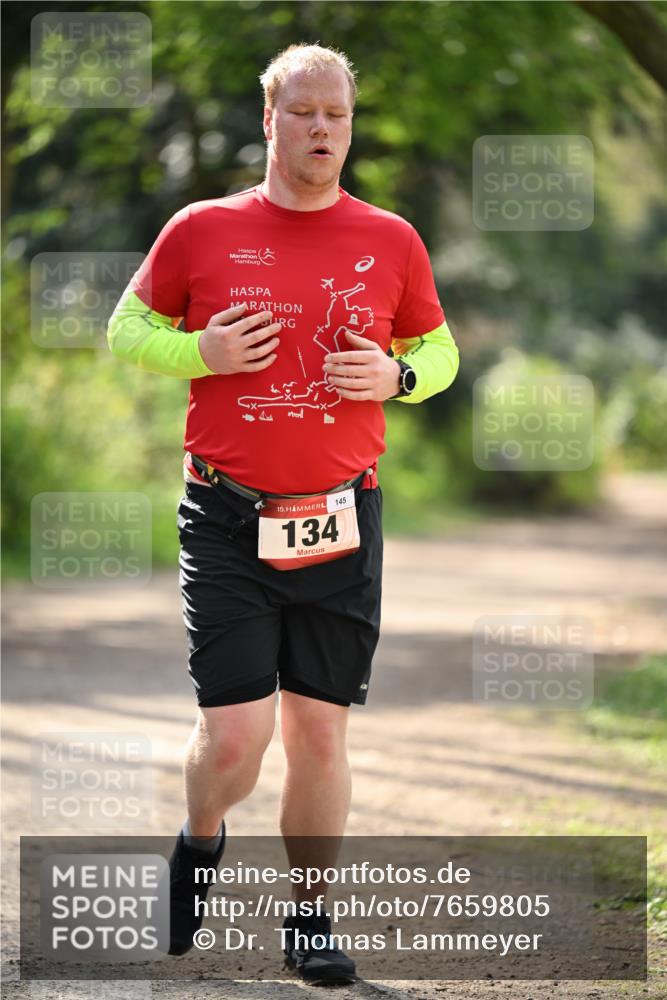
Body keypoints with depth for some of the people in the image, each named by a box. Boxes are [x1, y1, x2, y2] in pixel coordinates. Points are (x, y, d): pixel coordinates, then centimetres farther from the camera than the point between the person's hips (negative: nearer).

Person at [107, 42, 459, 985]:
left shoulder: (392, 242, 5)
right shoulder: (202, 231, 1)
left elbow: (439, 350, 18)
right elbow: (130, 328, 12)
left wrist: (397, 375, -5)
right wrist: (203, 353, -7)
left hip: (342, 524, 2)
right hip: (227, 518, -2)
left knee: (319, 730, 5)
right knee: (234, 736, -7)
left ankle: (311, 918, 20)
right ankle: (200, 844, 26)